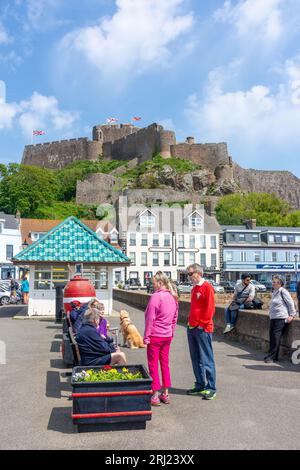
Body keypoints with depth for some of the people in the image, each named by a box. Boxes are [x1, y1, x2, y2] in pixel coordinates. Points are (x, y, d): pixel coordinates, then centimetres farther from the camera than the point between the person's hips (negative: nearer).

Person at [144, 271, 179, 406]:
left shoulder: (156, 296, -17)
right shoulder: (173, 297, 5)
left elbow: (150, 318, -16)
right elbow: (175, 317, 12)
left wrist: (146, 336, -10)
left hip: (155, 336, -7)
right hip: (167, 336, 7)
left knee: (153, 365, 3)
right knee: (165, 364, 15)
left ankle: (155, 396, 6)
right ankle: (165, 394, 21)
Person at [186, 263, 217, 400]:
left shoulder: (207, 287, -10)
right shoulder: (194, 288, 16)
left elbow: (210, 308, -16)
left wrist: (202, 324, -15)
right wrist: (191, 322, 14)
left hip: (202, 329, -9)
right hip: (192, 328, 9)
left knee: (206, 359, -2)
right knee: (195, 359, 13)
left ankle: (211, 388, 6)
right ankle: (200, 385, 24)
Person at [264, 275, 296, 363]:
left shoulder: (283, 291, -9)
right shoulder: (274, 292, 17)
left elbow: (291, 303, -10)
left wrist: (292, 315, -12)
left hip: (281, 318, -9)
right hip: (273, 318, 9)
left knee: (276, 337, -9)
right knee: (272, 336, 7)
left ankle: (272, 357, -6)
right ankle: (271, 355, 14)